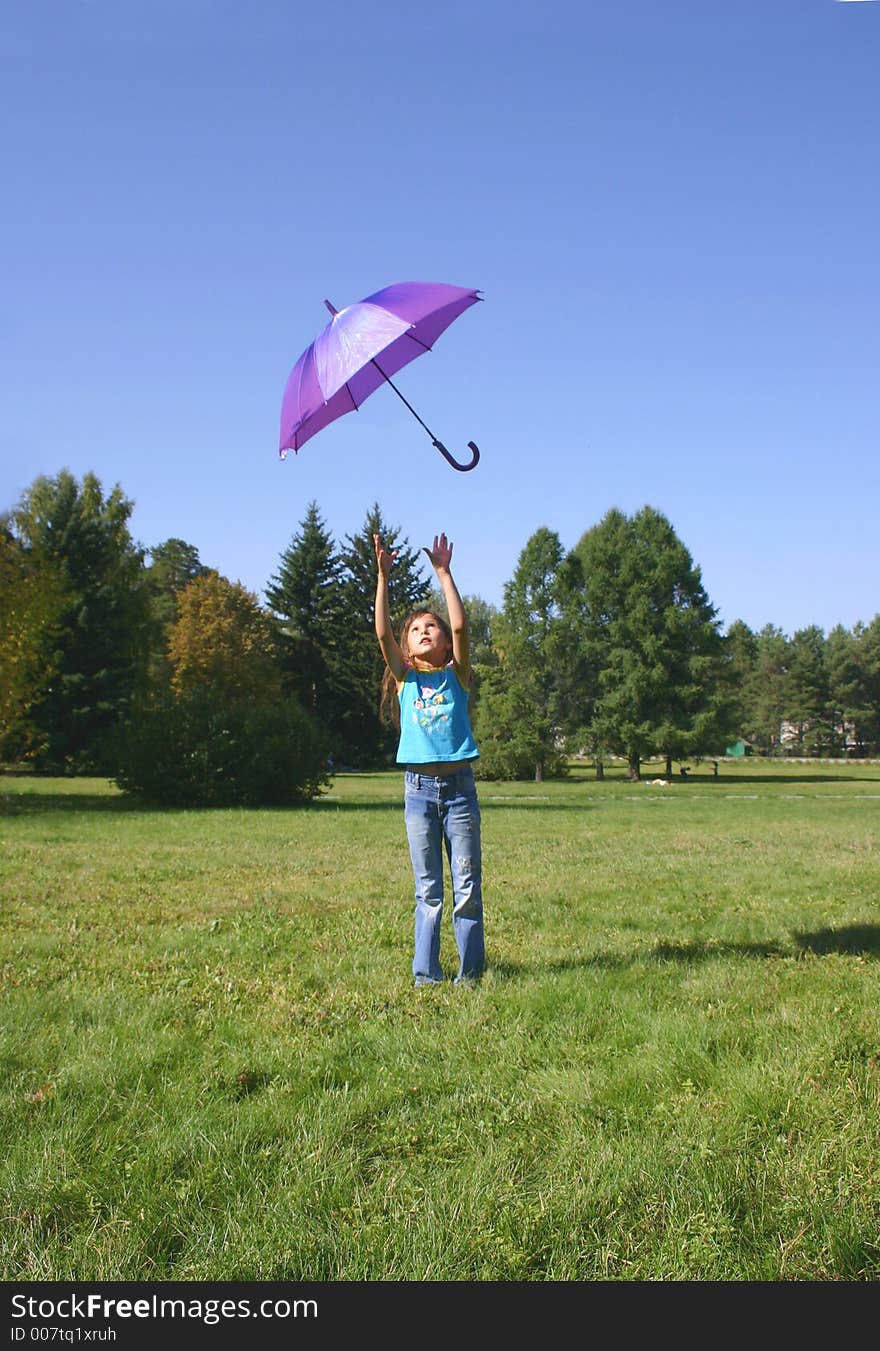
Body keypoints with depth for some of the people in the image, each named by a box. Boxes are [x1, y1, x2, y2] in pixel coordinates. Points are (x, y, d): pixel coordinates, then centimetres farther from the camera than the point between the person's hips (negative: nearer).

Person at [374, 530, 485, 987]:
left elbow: (461, 626, -9)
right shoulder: (405, 677, 9)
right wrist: (383, 576, -13)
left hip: (459, 786, -1)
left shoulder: (456, 675, 7)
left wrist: (443, 572, -10)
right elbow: (382, 633, -6)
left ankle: (469, 972, 10)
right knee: (428, 891, 7)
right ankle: (426, 974, 12)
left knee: (466, 888, 2)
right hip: (418, 789, 1)